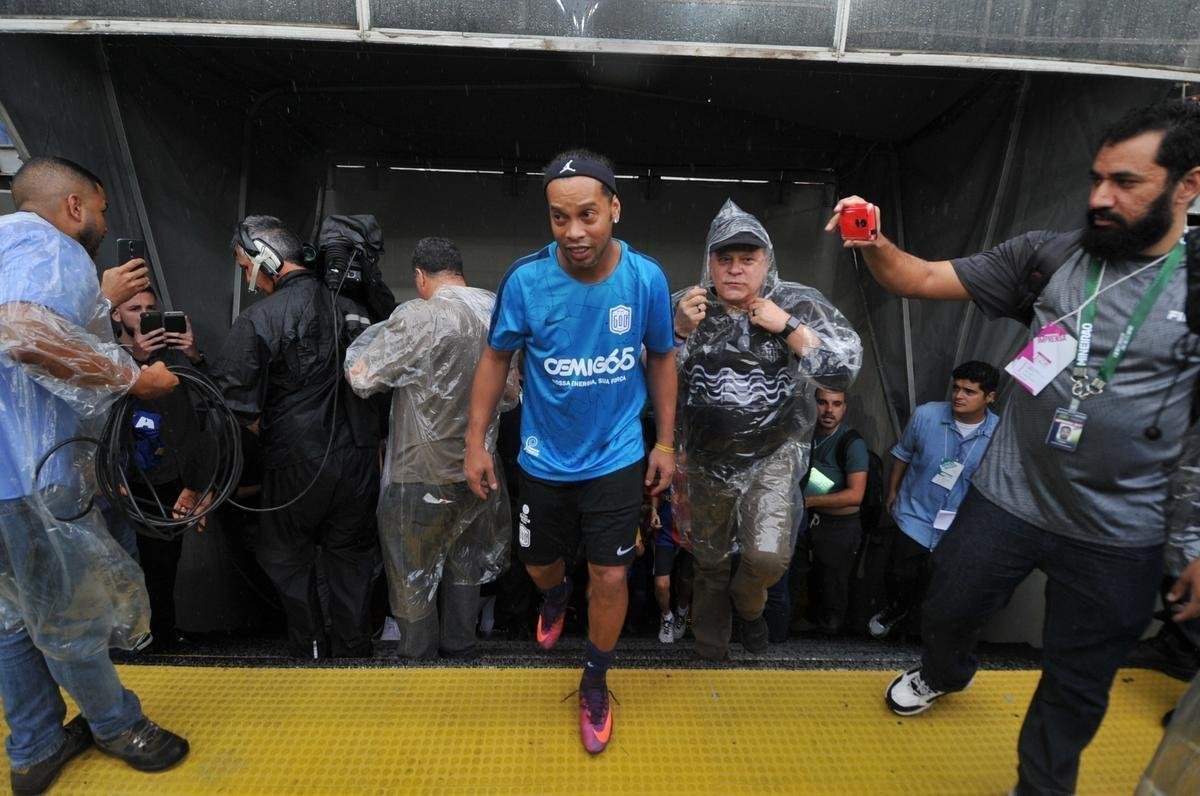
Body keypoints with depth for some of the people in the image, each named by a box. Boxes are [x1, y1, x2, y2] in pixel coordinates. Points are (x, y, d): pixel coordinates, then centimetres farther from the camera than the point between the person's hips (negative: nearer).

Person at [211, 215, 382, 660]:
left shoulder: (259, 320, -12)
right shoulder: (348, 307, 3)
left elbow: (232, 398, -14)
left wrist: (268, 436, 3)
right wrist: (372, 446, 13)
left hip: (297, 464, -4)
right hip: (359, 456, 4)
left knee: (287, 558, 18)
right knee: (352, 557, 17)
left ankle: (310, 649, 28)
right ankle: (354, 651, 28)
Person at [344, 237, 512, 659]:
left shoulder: (417, 317, -21)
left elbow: (361, 377, -13)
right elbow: (513, 392, 7)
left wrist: (377, 334, 2)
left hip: (422, 476, -5)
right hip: (478, 467, 6)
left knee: (413, 575, 16)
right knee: (464, 566, 24)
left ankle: (419, 661, 34)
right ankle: (459, 653, 40)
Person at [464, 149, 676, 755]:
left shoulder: (646, 279, -15)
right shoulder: (526, 279, -18)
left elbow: (661, 359, 0)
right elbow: (496, 358, -4)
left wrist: (666, 442, 2)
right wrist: (476, 443, -4)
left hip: (617, 458, 0)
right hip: (544, 459, 1)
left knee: (609, 578, 6)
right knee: (539, 565, 20)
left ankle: (594, 686, 35)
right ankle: (557, 593, 61)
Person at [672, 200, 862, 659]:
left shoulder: (799, 304, -9)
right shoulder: (686, 305, -6)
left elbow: (844, 370, -15)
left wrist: (787, 326, -22)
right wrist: (679, 330, -23)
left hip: (773, 453, -1)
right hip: (706, 458, 2)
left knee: (768, 556, -14)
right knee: (710, 561, 17)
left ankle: (748, 603, 26)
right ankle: (710, 647, 46)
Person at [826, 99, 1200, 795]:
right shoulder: (1047, 256, -4)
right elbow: (924, 280, -5)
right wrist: (874, 245, -25)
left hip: (1119, 537, -1)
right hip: (1005, 500, 2)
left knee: (1077, 685, 18)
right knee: (948, 611, 21)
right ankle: (944, 676, 57)